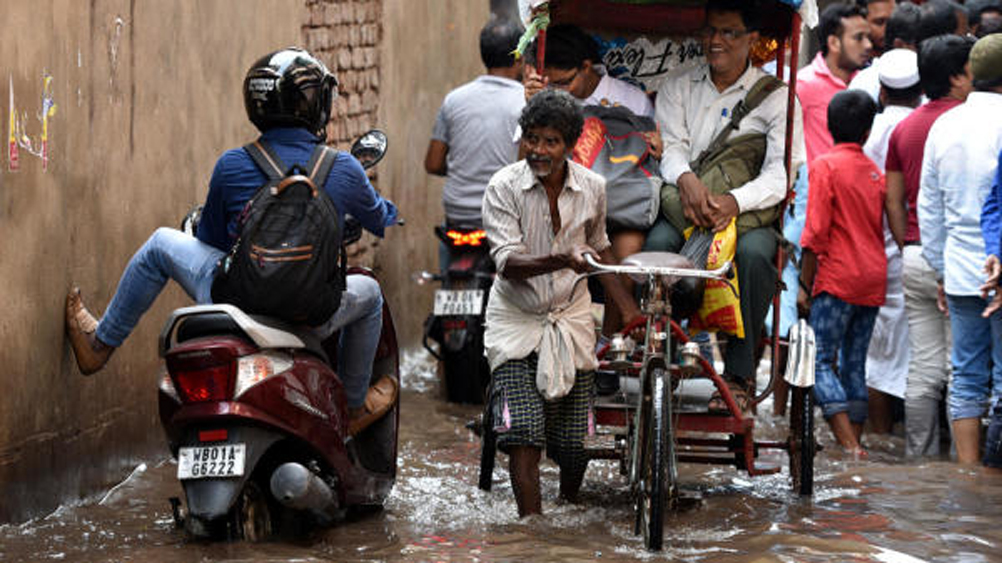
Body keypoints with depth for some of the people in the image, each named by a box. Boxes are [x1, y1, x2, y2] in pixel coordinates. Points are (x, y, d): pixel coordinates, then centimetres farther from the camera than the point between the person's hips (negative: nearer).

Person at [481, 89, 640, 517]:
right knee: (523, 429, -18)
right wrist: (558, 263, -40)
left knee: (573, 440, 1)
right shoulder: (504, 187, -13)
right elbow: (506, 261, -22)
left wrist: (628, 309, 13)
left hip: (571, 319, 2)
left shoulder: (592, 187, -3)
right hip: (516, 320, -2)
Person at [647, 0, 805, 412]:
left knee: (753, 252, -35)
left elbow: (782, 172, -5)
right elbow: (670, 145, 3)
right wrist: (685, 179, -22)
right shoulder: (678, 86, 17)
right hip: (683, 206, 2)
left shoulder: (775, 97, 7)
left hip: (749, 211, -2)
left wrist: (735, 201, -25)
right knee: (658, 241, -32)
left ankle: (738, 374, -27)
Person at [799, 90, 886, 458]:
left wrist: (805, 285, -6)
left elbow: (816, 232, -11)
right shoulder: (875, 172, 12)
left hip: (839, 277, -6)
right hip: (874, 279, 6)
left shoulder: (825, 165, -6)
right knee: (856, 364, 11)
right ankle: (854, 440, 11)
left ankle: (849, 445, -16)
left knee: (821, 361, -5)